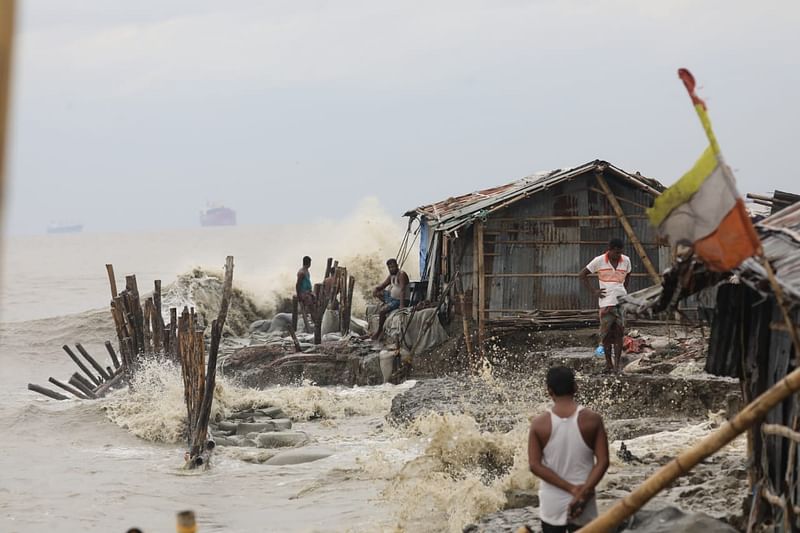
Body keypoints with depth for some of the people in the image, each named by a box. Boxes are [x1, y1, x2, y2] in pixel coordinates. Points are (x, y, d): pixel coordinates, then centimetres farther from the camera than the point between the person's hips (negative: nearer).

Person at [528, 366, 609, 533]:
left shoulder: (539, 424, -7)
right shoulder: (592, 420, -8)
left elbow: (535, 465, -10)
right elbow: (602, 462, -12)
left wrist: (571, 488, -11)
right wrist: (583, 493, -13)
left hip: (552, 504, 0)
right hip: (584, 506, 0)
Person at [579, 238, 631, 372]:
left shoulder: (626, 260, 9)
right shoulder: (599, 261, -2)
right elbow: (582, 275, 5)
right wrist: (593, 291, -1)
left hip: (621, 300, 2)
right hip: (606, 302, -2)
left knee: (619, 332, -5)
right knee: (606, 333, -2)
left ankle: (617, 364, -4)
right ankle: (608, 363, 10)